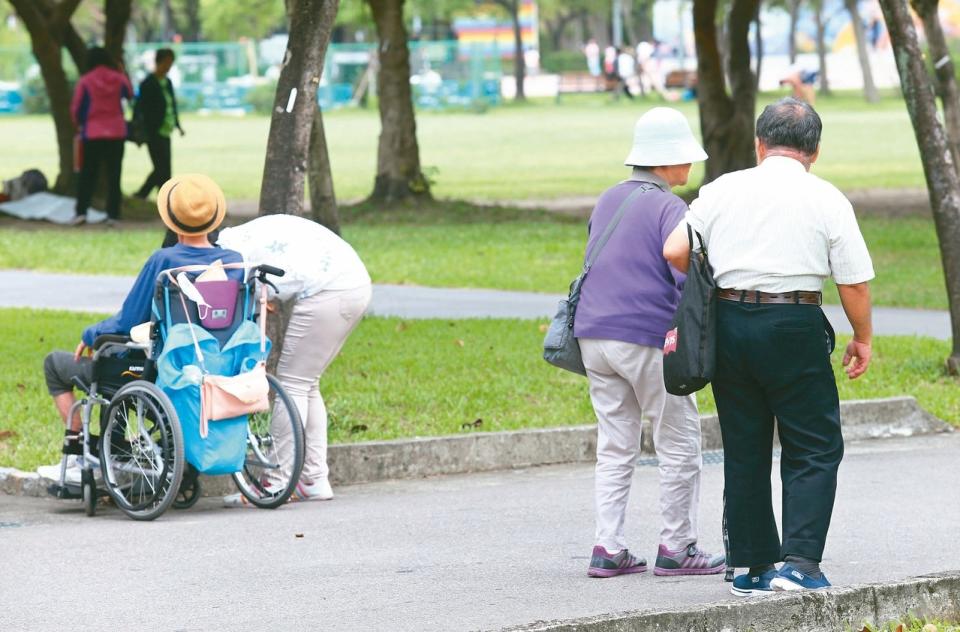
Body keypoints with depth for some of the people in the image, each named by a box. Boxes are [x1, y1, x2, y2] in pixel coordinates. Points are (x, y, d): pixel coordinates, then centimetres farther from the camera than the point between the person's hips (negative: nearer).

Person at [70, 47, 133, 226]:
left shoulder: (85, 81, -8)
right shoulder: (119, 78, -2)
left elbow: (76, 108, -2)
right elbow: (130, 95, 17)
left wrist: (79, 123, 18)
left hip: (92, 132, -1)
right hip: (117, 132, 1)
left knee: (87, 174, 5)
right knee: (114, 174, 6)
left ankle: (81, 211, -4)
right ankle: (113, 214, 2)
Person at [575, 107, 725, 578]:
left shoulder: (607, 200, 13)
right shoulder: (668, 208, -10)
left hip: (594, 337, 7)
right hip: (648, 339, -7)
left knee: (615, 446, 11)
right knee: (679, 444, 5)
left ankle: (608, 549, 6)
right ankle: (676, 548, 7)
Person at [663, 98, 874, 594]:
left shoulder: (723, 190, 6)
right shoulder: (826, 199, -1)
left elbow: (674, 251, 1)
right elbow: (855, 281, -2)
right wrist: (862, 339, 12)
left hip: (729, 324, 3)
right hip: (795, 326, -3)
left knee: (744, 450, 12)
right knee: (814, 449, 3)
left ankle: (752, 566, 14)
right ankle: (800, 562, -9)